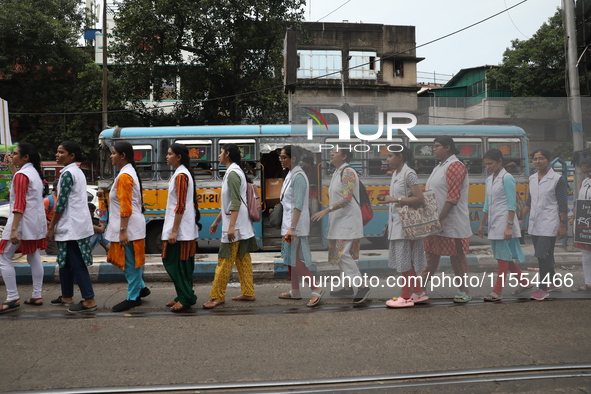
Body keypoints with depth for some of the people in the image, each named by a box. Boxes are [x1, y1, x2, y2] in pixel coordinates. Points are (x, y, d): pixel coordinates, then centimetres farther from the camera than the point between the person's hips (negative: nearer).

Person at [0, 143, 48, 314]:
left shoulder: (21, 175, -14)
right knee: (34, 258, 10)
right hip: (36, 222, 9)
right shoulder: (34, 172, 13)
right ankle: (37, 296, 13)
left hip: (23, 222, -9)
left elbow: (19, 204, -20)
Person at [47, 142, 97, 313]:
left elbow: (61, 203, -17)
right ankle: (67, 296, 27)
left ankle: (89, 300, -5)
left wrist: (51, 227, -11)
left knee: (76, 264, -6)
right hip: (76, 224, 10)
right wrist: (55, 225, 19)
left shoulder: (67, 173, -14)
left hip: (71, 226, -10)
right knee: (66, 262, 17)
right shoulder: (77, 171, 14)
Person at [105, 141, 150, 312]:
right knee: (130, 261, 18)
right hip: (131, 226, 10)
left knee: (129, 263, -1)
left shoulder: (124, 176, -17)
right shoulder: (129, 172, 14)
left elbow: (126, 207, -22)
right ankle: (140, 287, 28)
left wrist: (123, 231, -22)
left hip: (129, 227, -10)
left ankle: (133, 298, 9)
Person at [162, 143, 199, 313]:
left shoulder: (180, 175, -15)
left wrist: (174, 231, -21)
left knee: (176, 263, -5)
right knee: (183, 264, 13)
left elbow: (180, 206, -20)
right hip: (185, 229, 10)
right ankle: (184, 296, 20)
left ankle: (186, 298, 1)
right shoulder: (182, 173, 15)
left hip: (180, 228, -10)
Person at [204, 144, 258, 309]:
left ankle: (217, 296, 2)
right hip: (242, 226, 10)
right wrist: (217, 221, 24)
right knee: (243, 259, 12)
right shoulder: (234, 172, 16)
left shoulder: (232, 173, -15)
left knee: (224, 262, -4)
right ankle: (248, 293, 17)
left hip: (235, 226, -10)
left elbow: (236, 202, -22)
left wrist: (231, 226, -26)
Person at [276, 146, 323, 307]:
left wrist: (292, 228, -27)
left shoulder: (298, 177, -17)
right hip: (289, 224, 10)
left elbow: (298, 205, -23)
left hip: (296, 226, -10)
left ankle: (317, 289, 5)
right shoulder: (290, 175, 11)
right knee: (290, 259, 15)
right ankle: (295, 292, 26)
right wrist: (288, 227, 18)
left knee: (296, 260, -5)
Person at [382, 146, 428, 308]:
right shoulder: (395, 174, 13)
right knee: (407, 261, 13)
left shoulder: (409, 174, -13)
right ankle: (418, 293, 24)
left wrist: (395, 200, -20)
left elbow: (420, 199, -20)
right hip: (397, 224, 9)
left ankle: (406, 297, 7)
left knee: (405, 261, -2)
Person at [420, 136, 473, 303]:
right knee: (431, 255, 13)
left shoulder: (454, 166, -13)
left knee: (457, 257, 2)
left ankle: (464, 291, 13)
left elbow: (453, 197, -20)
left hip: (451, 223, -9)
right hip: (435, 222, 9)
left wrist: (441, 218, -23)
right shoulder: (439, 167, 16)